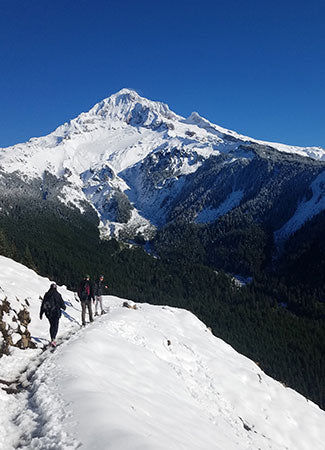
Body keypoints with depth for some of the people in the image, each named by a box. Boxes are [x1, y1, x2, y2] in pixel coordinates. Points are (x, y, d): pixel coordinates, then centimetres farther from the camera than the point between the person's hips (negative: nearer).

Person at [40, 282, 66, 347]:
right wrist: (64, 307, 20)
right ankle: (53, 339, -18)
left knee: (52, 325, 20)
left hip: (48, 313, 4)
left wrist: (41, 314, 11)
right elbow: (61, 302, -3)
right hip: (56, 312, -4)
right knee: (55, 326, 1)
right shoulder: (57, 294, -10)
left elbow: (43, 304, 4)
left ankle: (52, 339, 25)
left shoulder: (46, 294, 1)